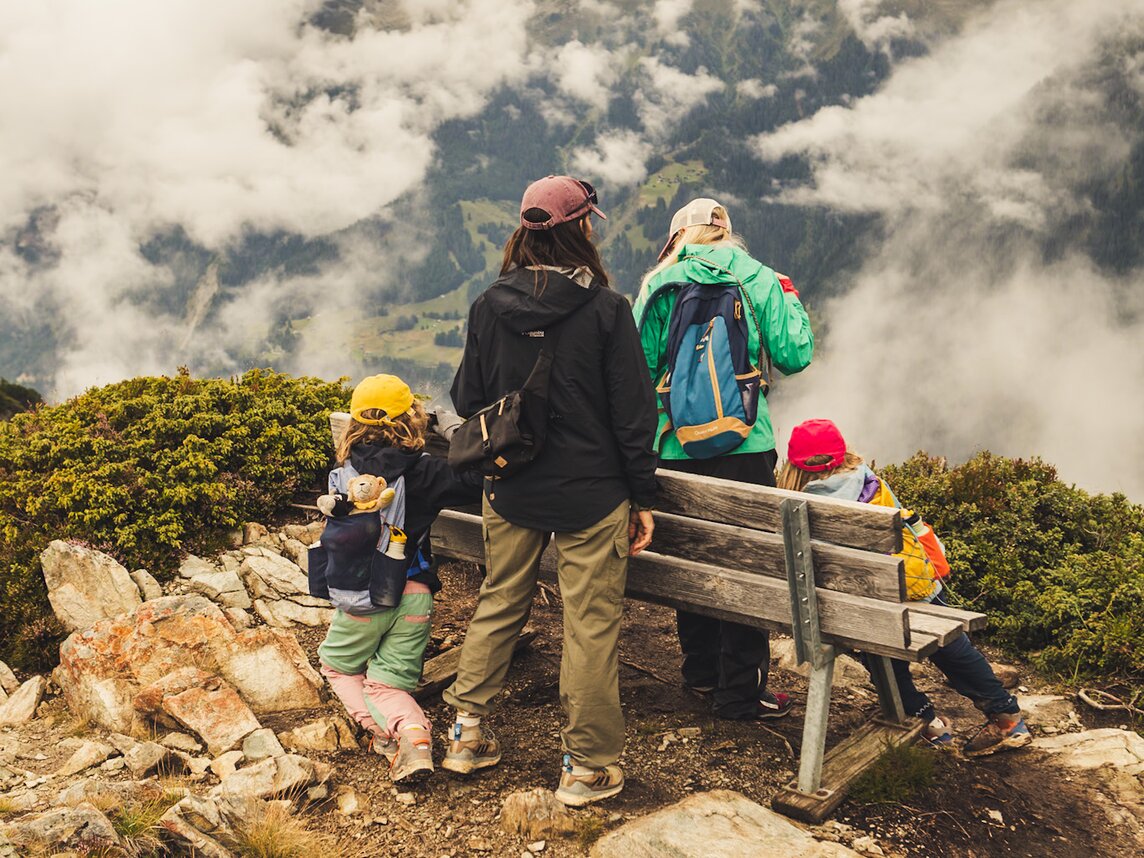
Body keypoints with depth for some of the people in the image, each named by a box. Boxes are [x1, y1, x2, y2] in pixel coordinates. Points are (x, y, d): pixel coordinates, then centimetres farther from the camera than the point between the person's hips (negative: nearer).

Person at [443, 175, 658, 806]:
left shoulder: (488, 306, -2)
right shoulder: (605, 308, -12)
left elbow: (467, 399, 7)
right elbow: (632, 411, -9)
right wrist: (642, 497, 0)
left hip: (511, 493, 4)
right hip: (591, 495, -4)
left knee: (497, 607, 19)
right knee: (590, 625, 5)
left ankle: (467, 734, 27)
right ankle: (586, 766, 14)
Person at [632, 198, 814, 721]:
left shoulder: (658, 286, 2)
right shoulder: (758, 280, -1)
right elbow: (794, 356, -2)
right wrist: (790, 299, 14)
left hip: (676, 448, 3)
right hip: (744, 447, -2)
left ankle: (701, 670, 31)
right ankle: (741, 692, 9)